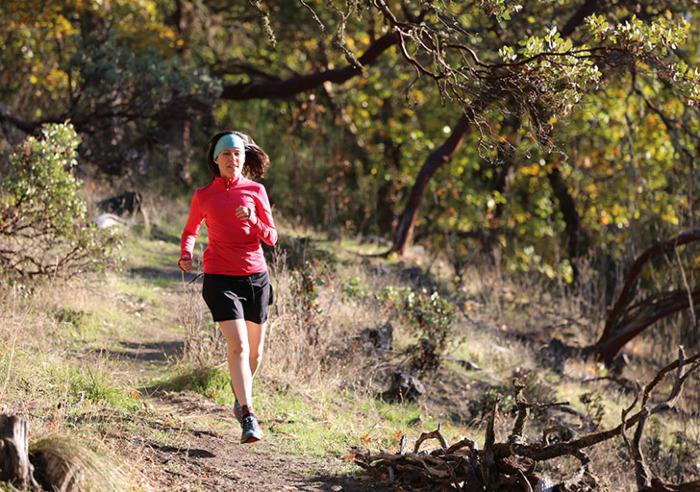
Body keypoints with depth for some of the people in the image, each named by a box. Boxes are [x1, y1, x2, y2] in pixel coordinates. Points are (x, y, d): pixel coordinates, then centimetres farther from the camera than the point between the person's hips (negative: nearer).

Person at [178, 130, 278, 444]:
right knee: (238, 346, -18)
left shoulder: (255, 191, 4)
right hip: (220, 277, -2)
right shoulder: (203, 196, 4)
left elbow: (271, 238, 2)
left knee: (255, 350, 12)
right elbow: (190, 231, 19)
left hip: (255, 276, 2)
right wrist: (186, 254, -1)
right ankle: (248, 418, -21)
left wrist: (252, 219, -17)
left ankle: (240, 394, 42)